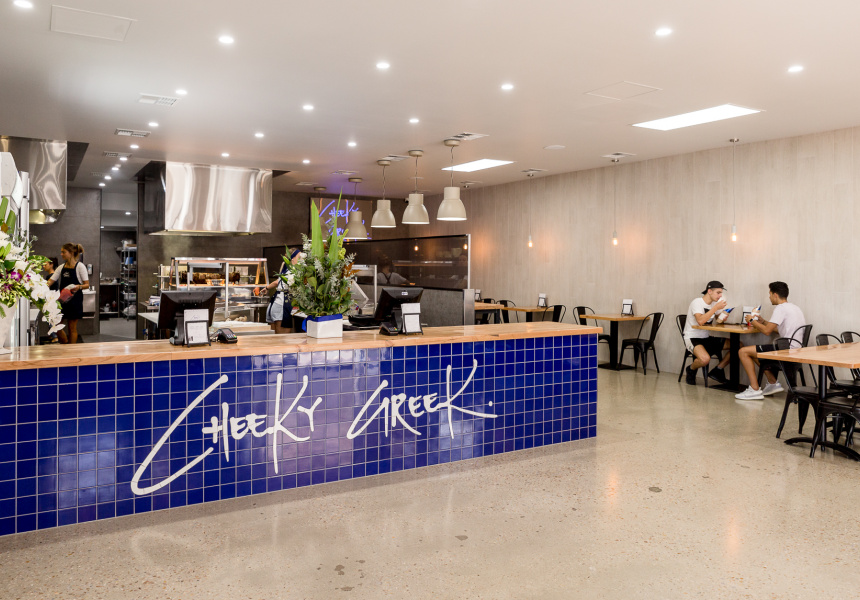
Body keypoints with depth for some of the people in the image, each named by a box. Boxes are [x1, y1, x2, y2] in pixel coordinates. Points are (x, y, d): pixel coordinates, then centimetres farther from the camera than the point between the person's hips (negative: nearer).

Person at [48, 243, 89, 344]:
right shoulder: (61, 267, 11)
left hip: (74, 300, -6)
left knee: (72, 328, 0)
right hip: (62, 300, 6)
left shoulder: (80, 266, -5)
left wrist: (79, 287, -27)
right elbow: (50, 282, 6)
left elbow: (87, 284, -7)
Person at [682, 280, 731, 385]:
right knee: (705, 359, -36)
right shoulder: (697, 302, -15)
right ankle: (691, 370, 0)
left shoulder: (715, 303, 8)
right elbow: (700, 321, -31)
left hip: (707, 337, 8)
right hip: (692, 338, -8)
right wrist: (716, 308, -27)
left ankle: (718, 370, 6)